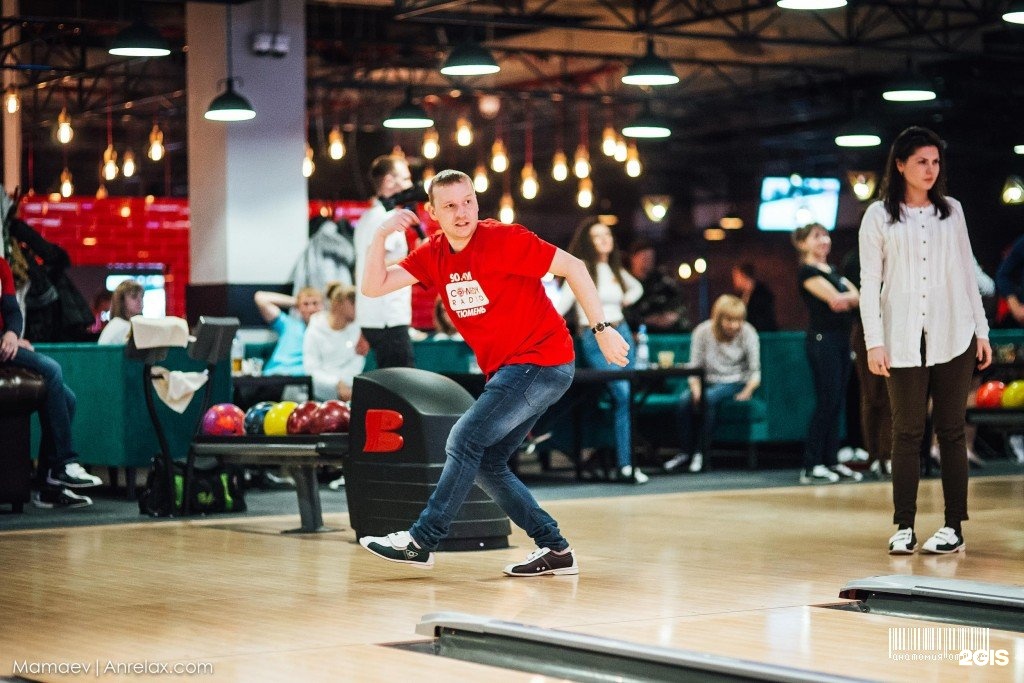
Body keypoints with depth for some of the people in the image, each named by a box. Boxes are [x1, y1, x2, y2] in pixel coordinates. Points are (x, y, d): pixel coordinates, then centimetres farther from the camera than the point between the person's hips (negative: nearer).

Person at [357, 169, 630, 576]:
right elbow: (373, 287, 0)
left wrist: (601, 329, -14)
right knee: (485, 464, 7)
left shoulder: (503, 239, -14)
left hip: (542, 362, -8)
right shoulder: (433, 255, 5)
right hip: (506, 372, 8)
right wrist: (381, 236, -16)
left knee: (464, 442, -13)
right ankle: (555, 549, 12)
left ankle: (421, 542, -6)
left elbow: (572, 266, -11)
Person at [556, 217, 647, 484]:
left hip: (622, 334, 7)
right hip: (596, 339, -7)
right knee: (624, 397, -17)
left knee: (626, 399, 2)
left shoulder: (616, 269, 13)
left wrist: (626, 300, 14)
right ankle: (626, 463, -15)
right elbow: (562, 302, -11)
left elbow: (637, 287, 33)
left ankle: (625, 458, 7)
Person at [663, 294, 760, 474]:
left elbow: (755, 371, -8)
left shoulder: (748, 333, -9)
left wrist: (748, 391, -26)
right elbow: (694, 367, -4)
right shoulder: (702, 332, -6)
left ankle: (701, 452, -24)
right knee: (685, 400, -29)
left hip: (736, 383, -2)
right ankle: (684, 451, -14)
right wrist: (696, 388, -22)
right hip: (709, 382, 2)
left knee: (709, 397, -34)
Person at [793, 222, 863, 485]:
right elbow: (834, 297, -17)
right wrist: (850, 298, -4)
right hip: (822, 339, -8)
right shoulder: (807, 271, -5)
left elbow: (856, 296, 2)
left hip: (841, 339, 8)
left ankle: (830, 461, 11)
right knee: (826, 402, -10)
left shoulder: (833, 271, 19)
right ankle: (811, 467, -8)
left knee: (836, 404, 7)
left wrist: (843, 298, -14)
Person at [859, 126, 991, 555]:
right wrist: (874, 341, -7)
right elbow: (869, 282, 1)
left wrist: (981, 330, 9)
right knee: (907, 432, -1)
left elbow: (967, 272, 13)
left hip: (953, 339, 2)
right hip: (904, 341, -2)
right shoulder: (879, 217, 3)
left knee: (951, 431, 3)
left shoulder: (951, 211, 11)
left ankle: (953, 527, 6)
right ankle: (904, 527, 4)